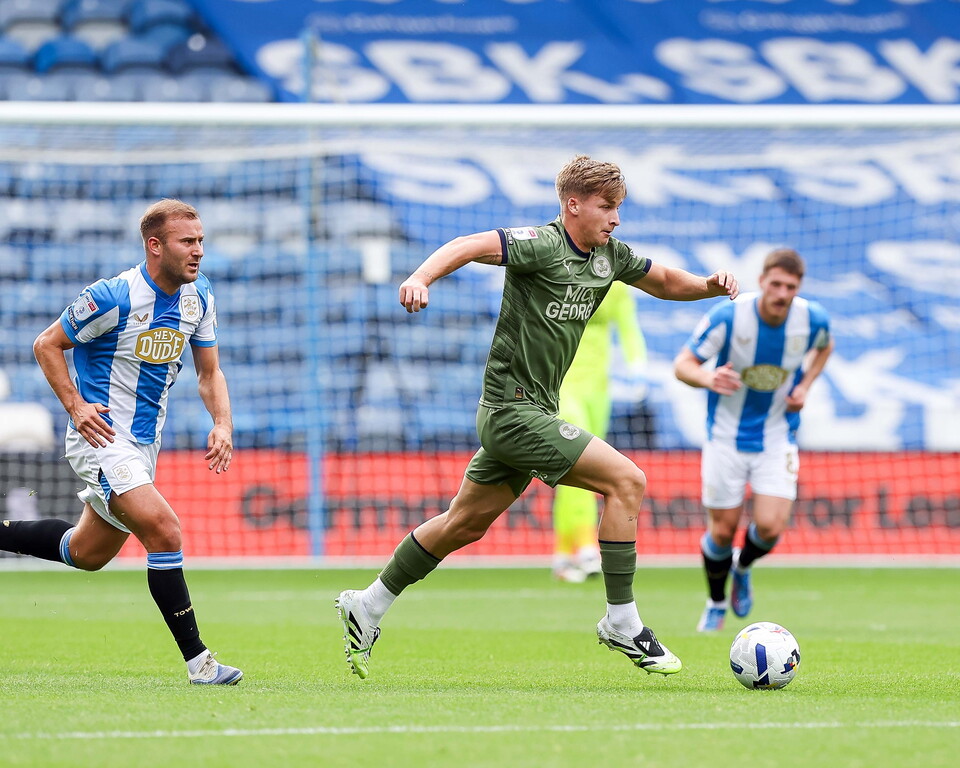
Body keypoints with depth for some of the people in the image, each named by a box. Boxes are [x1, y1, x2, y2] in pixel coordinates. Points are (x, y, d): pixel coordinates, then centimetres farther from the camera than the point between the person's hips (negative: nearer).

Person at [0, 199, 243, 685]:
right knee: (164, 532, -23)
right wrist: (75, 406, -20)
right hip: (101, 439, -8)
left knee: (88, 553, 19)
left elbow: (209, 372, 10)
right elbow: (46, 344, -9)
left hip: (144, 442, 8)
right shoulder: (114, 297, -19)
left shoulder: (198, 296, 1)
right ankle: (197, 661, -19)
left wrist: (222, 424, -8)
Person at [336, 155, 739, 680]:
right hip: (514, 411, -9)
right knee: (626, 480, -14)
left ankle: (367, 608, 27)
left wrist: (709, 285, 4)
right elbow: (468, 246, -25)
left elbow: (664, 282, 24)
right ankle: (621, 624, -8)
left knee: (467, 523, 17)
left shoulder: (609, 256, 10)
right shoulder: (543, 245, -16)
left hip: (531, 413, 9)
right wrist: (421, 278, -42)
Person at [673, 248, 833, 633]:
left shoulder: (812, 319, -12)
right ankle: (715, 604, 30)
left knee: (770, 527, -12)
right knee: (723, 529, 2)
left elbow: (824, 346, 14)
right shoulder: (727, 316, -20)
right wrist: (708, 378, -37)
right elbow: (682, 364, -14)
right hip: (726, 437, -1)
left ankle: (743, 567, 25)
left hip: (777, 438, 2)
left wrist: (805, 384, -3)